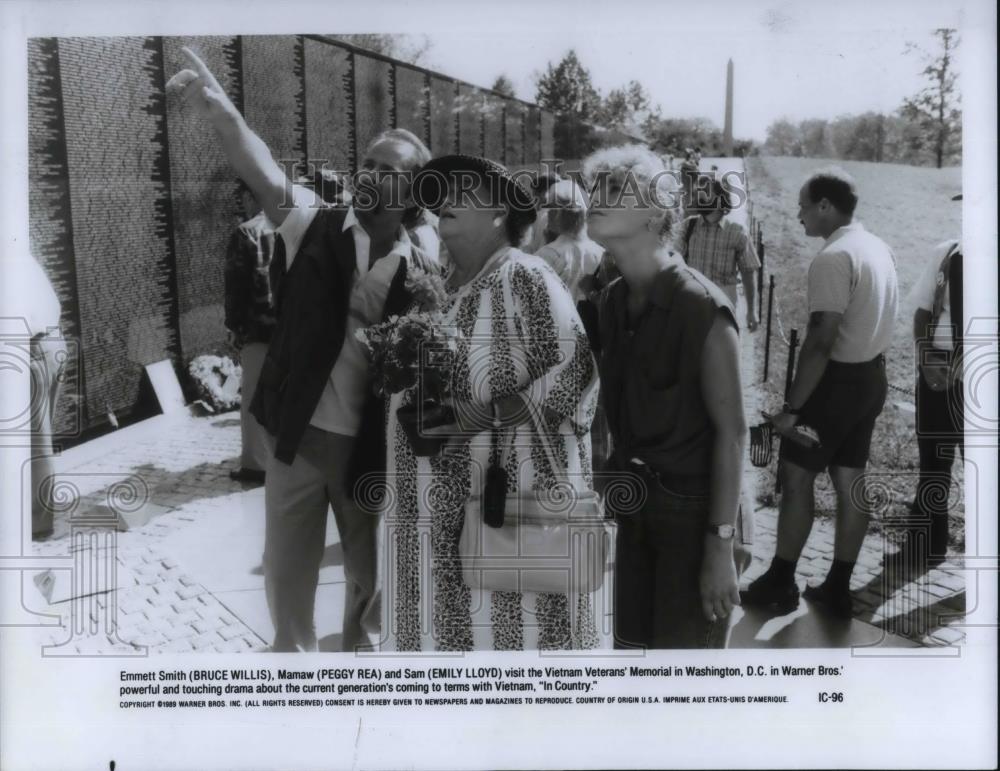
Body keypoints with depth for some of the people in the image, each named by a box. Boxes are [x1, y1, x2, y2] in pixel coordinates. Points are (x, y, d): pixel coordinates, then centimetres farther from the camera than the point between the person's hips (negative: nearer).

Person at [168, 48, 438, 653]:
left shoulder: (421, 268, -4)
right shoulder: (316, 225, -4)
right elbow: (267, 175, -24)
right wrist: (224, 116, -41)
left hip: (370, 443, 0)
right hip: (299, 433, 0)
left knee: (368, 569, 17)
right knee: (287, 570, 14)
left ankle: (361, 647, 42)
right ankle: (293, 651, 37)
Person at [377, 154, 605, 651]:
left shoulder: (523, 277, -10)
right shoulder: (443, 285, 11)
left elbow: (575, 369, -17)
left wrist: (482, 414, -21)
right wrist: (407, 384, 0)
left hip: (514, 487, -6)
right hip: (453, 489, 7)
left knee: (512, 613, 3)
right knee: (461, 613, 13)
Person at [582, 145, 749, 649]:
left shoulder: (702, 308, -17)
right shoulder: (608, 302, 2)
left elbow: (731, 431, -17)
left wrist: (721, 544, -18)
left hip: (693, 507, -6)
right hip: (631, 503, 6)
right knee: (630, 643, 16)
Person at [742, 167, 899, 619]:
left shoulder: (832, 259, -20)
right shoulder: (879, 248, 10)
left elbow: (821, 341, -25)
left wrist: (791, 406, -22)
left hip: (837, 380, -9)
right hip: (871, 377, 9)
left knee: (796, 478, 2)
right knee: (851, 482, 11)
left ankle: (780, 583, 11)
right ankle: (838, 588, 18)